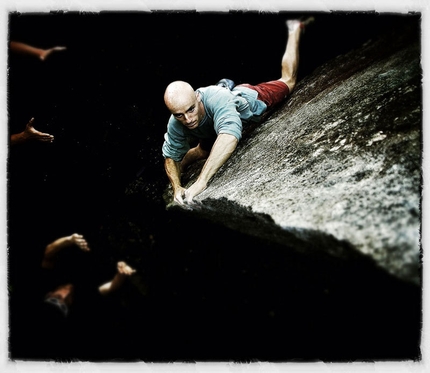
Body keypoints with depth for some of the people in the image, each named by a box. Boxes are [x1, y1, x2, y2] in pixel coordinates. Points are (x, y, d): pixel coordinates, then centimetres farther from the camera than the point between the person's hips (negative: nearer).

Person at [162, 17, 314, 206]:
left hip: (247, 97, -3)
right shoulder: (176, 125, -37)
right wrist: (176, 187, -43)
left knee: (287, 81, 23)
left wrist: (200, 182, -76)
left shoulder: (216, 99, -53)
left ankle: (295, 28, 42)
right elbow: (171, 156, -22)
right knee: (203, 152, 25)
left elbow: (229, 136, -69)